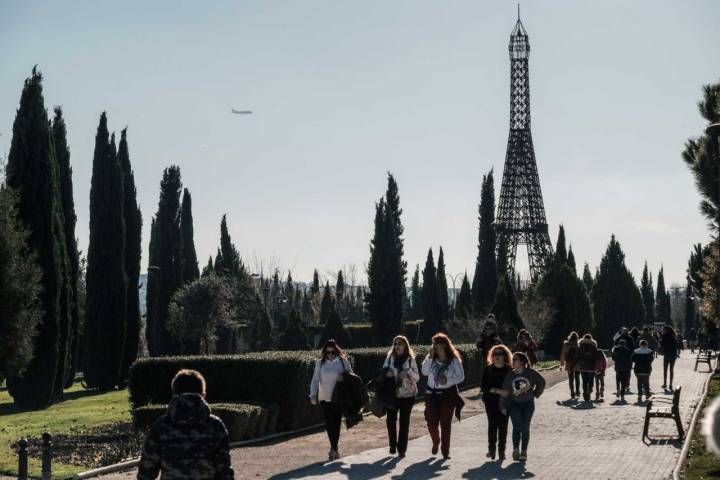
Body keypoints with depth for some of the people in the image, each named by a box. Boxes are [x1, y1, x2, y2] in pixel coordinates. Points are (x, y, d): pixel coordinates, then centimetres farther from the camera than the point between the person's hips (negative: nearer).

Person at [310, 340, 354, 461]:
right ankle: (334, 449, 16)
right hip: (324, 398, 2)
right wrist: (313, 394, -12)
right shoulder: (320, 363, 4)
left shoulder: (343, 361, 1)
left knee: (336, 423, -7)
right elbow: (315, 379, 1)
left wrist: (344, 377, -13)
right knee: (328, 424, 3)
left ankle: (333, 449, -5)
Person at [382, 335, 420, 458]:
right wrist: (386, 374, -11)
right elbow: (383, 373, 12)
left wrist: (409, 372, -19)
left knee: (404, 421, 0)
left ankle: (401, 449, 6)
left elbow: (417, 378, 0)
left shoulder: (410, 360, 0)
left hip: (407, 395, -2)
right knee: (390, 420, -1)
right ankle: (393, 445, 18)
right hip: (392, 394, 2)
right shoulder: (390, 359, 5)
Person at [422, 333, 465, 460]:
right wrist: (430, 357, -17)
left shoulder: (454, 360, -5)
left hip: (448, 394, -2)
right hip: (432, 393, 2)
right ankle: (436, 442, 30)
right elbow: (424, 372, -11)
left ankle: (445, 450, 10)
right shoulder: (431, 358, 2)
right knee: (432, 422, 0)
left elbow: (461, 377, -3)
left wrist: (448, 380, -18)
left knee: (446, 423, 1)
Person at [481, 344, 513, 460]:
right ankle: (491, 449, 10)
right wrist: (497, 390, -17)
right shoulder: (488, 369, 0)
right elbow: (483, 385, -6)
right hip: (491, 402, 0)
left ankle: (501, 451, 7)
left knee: (503, 425, 0)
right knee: (492, 424, 1)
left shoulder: (509, 370, 0)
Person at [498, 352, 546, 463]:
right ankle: (516, 449, -6)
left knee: (525, 427, -1)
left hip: (528, 404, 0)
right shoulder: (510, 375, -4)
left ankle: (524, 451, 8)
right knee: (517, 426, -16)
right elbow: (505, 392, -1)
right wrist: (503, 406, -3)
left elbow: (541, 382, 8)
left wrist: (536, 394, 9)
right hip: (514, 404, 0)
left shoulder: (530, 373, -8)